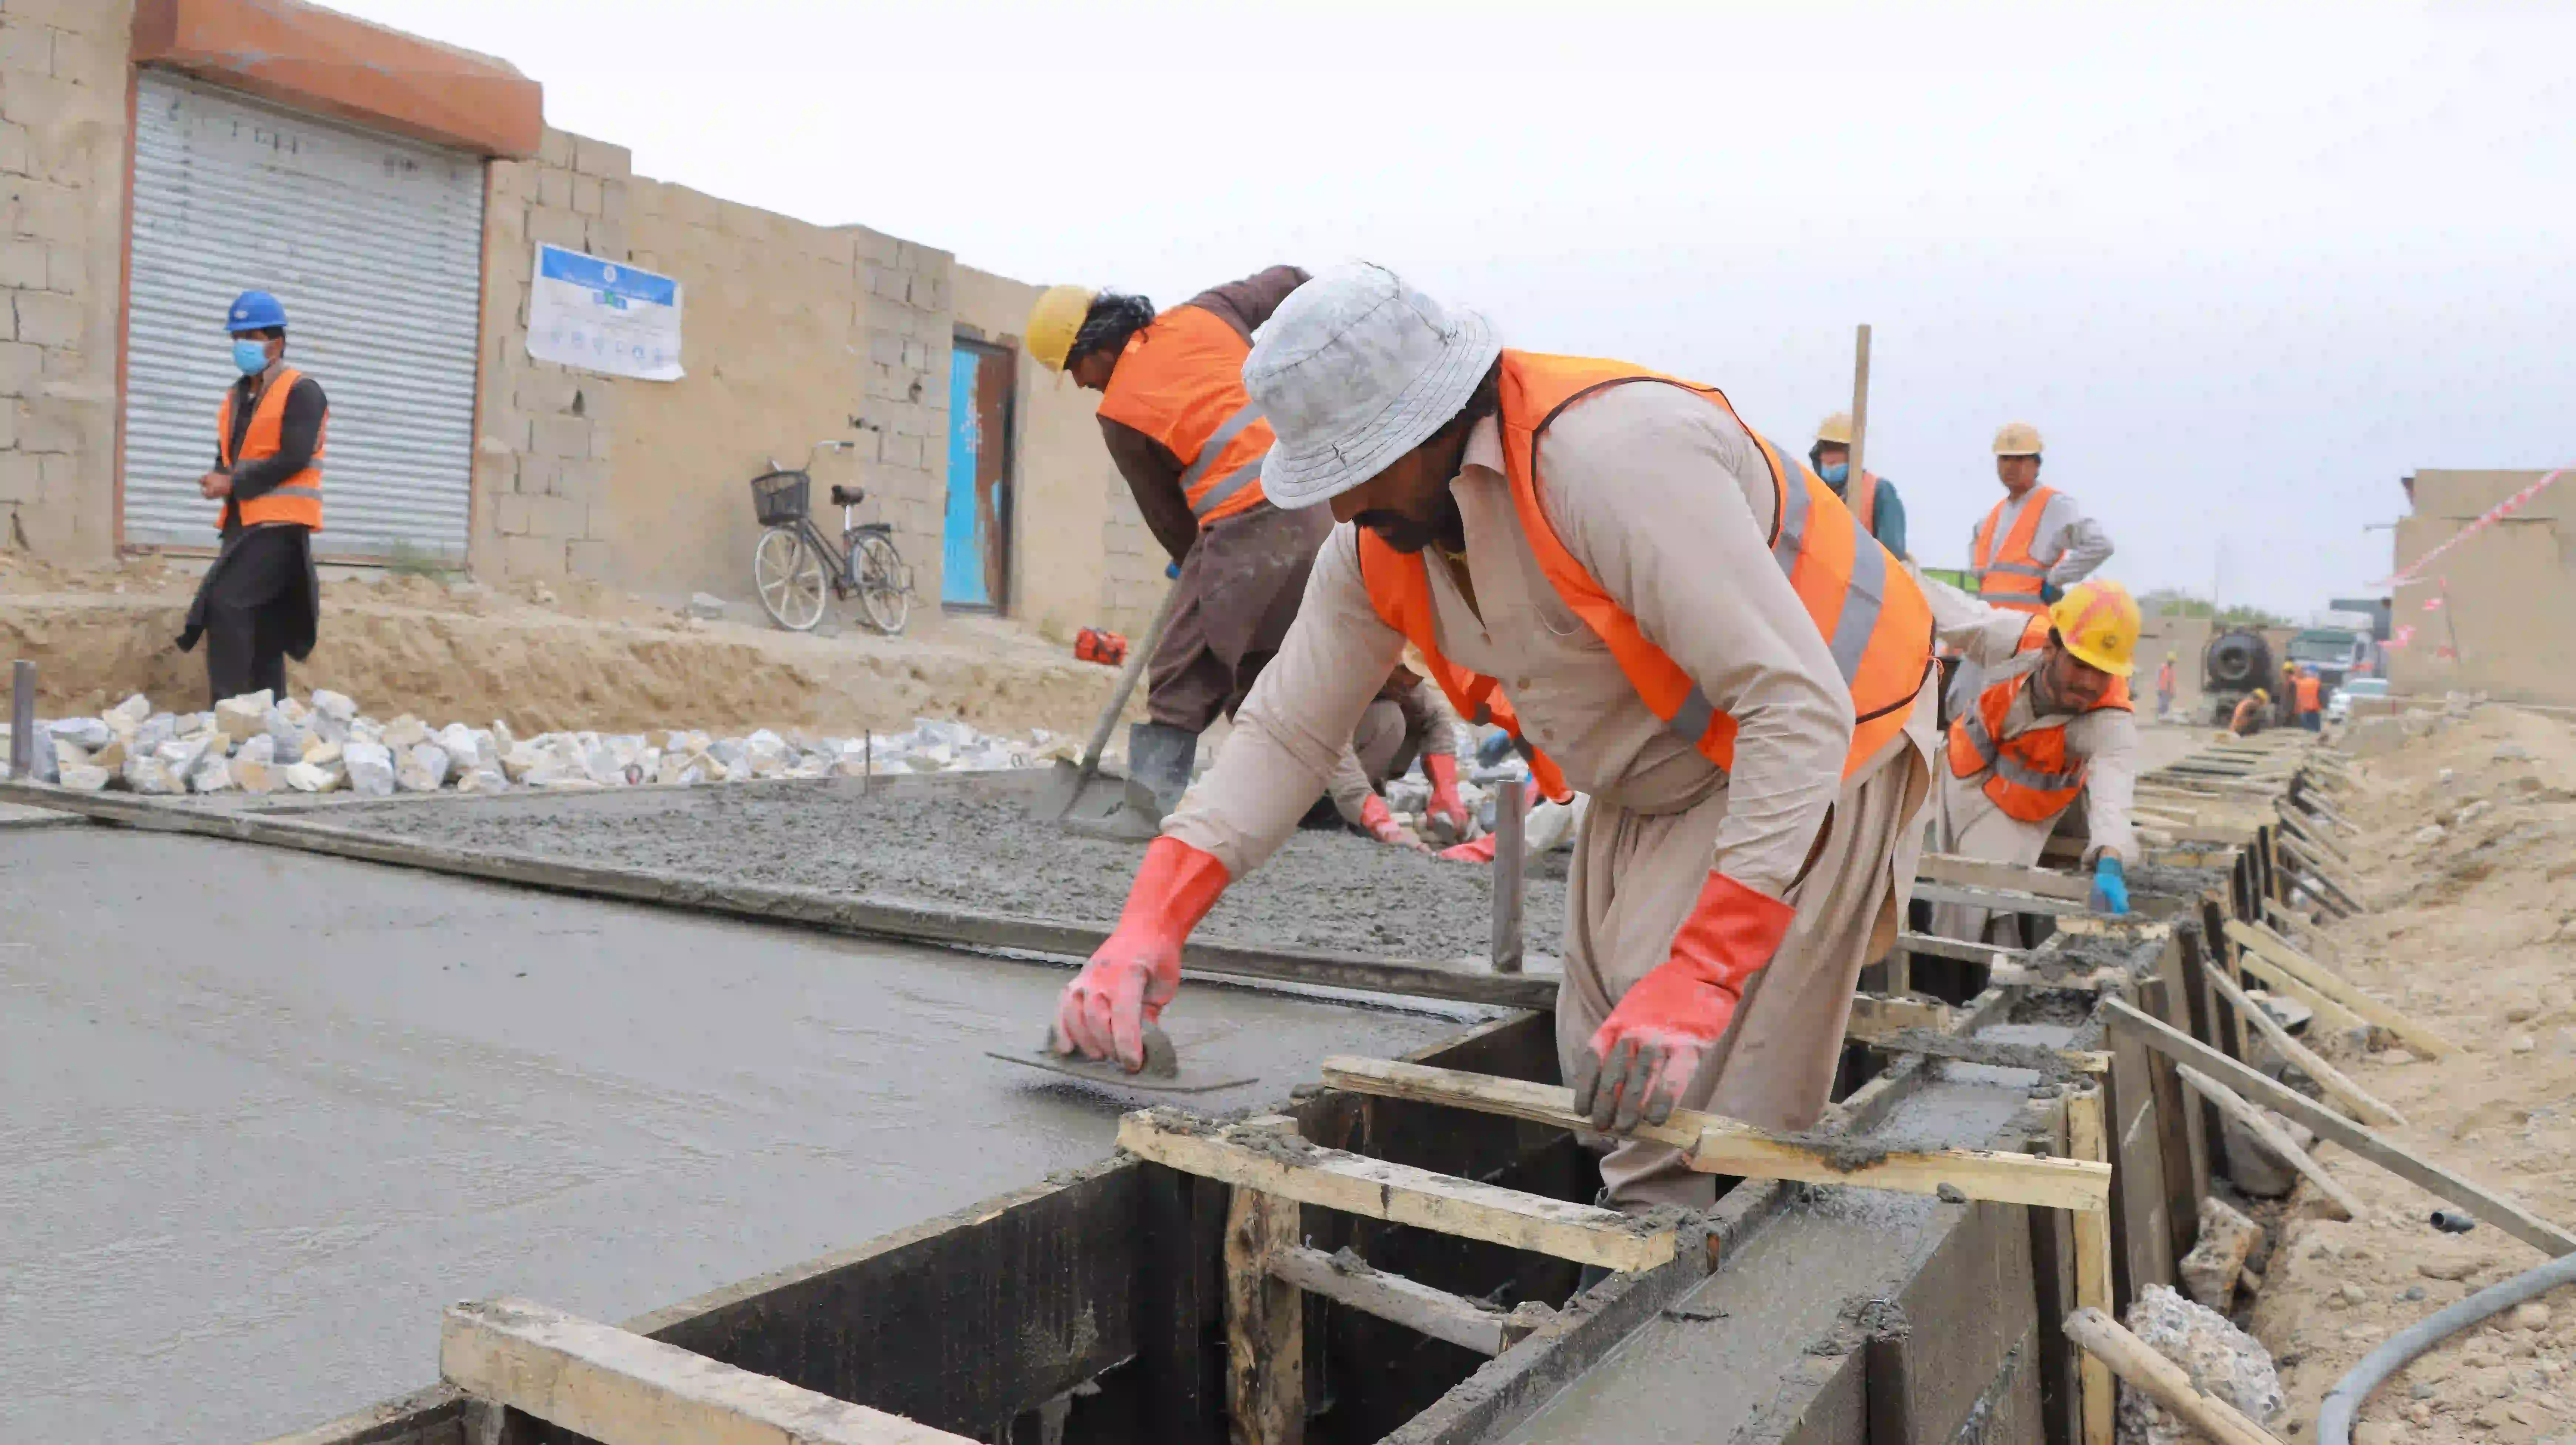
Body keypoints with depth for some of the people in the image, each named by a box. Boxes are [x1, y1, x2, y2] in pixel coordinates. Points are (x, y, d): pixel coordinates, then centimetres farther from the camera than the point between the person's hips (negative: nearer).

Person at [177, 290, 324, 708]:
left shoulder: (301, 392, -6)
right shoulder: (236, 397, 19)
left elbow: (294, 459, -16)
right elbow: (226, 455, 20)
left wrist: (233, 484, -13)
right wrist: (218, 479, -4)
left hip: (280, 525, -8)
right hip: (241, 524, 8)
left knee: (224, 604, -20)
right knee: (261, 628, 8)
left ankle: (226, 711, -17)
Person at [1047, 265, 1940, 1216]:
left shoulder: (1614, 458, -33)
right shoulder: (1376, 544, -7)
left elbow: (1801, 709, -34)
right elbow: (1285, 731, -2)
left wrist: (1700, 972, -38)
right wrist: (1154, 920, -16)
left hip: (1804, 755, -8)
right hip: (1651, 782, 8)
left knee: (1685, 1119, -13)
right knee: (1605, 1088, 15)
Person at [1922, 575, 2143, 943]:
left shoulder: (2111, 723, -33)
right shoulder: (2018, 637, -25)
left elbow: (2114, 795, -48)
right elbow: (1955, 611, -7)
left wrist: (2110, 861, -66)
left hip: (2010, 815, -4)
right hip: (1955, 776, 4)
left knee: (1969, 921, -15)